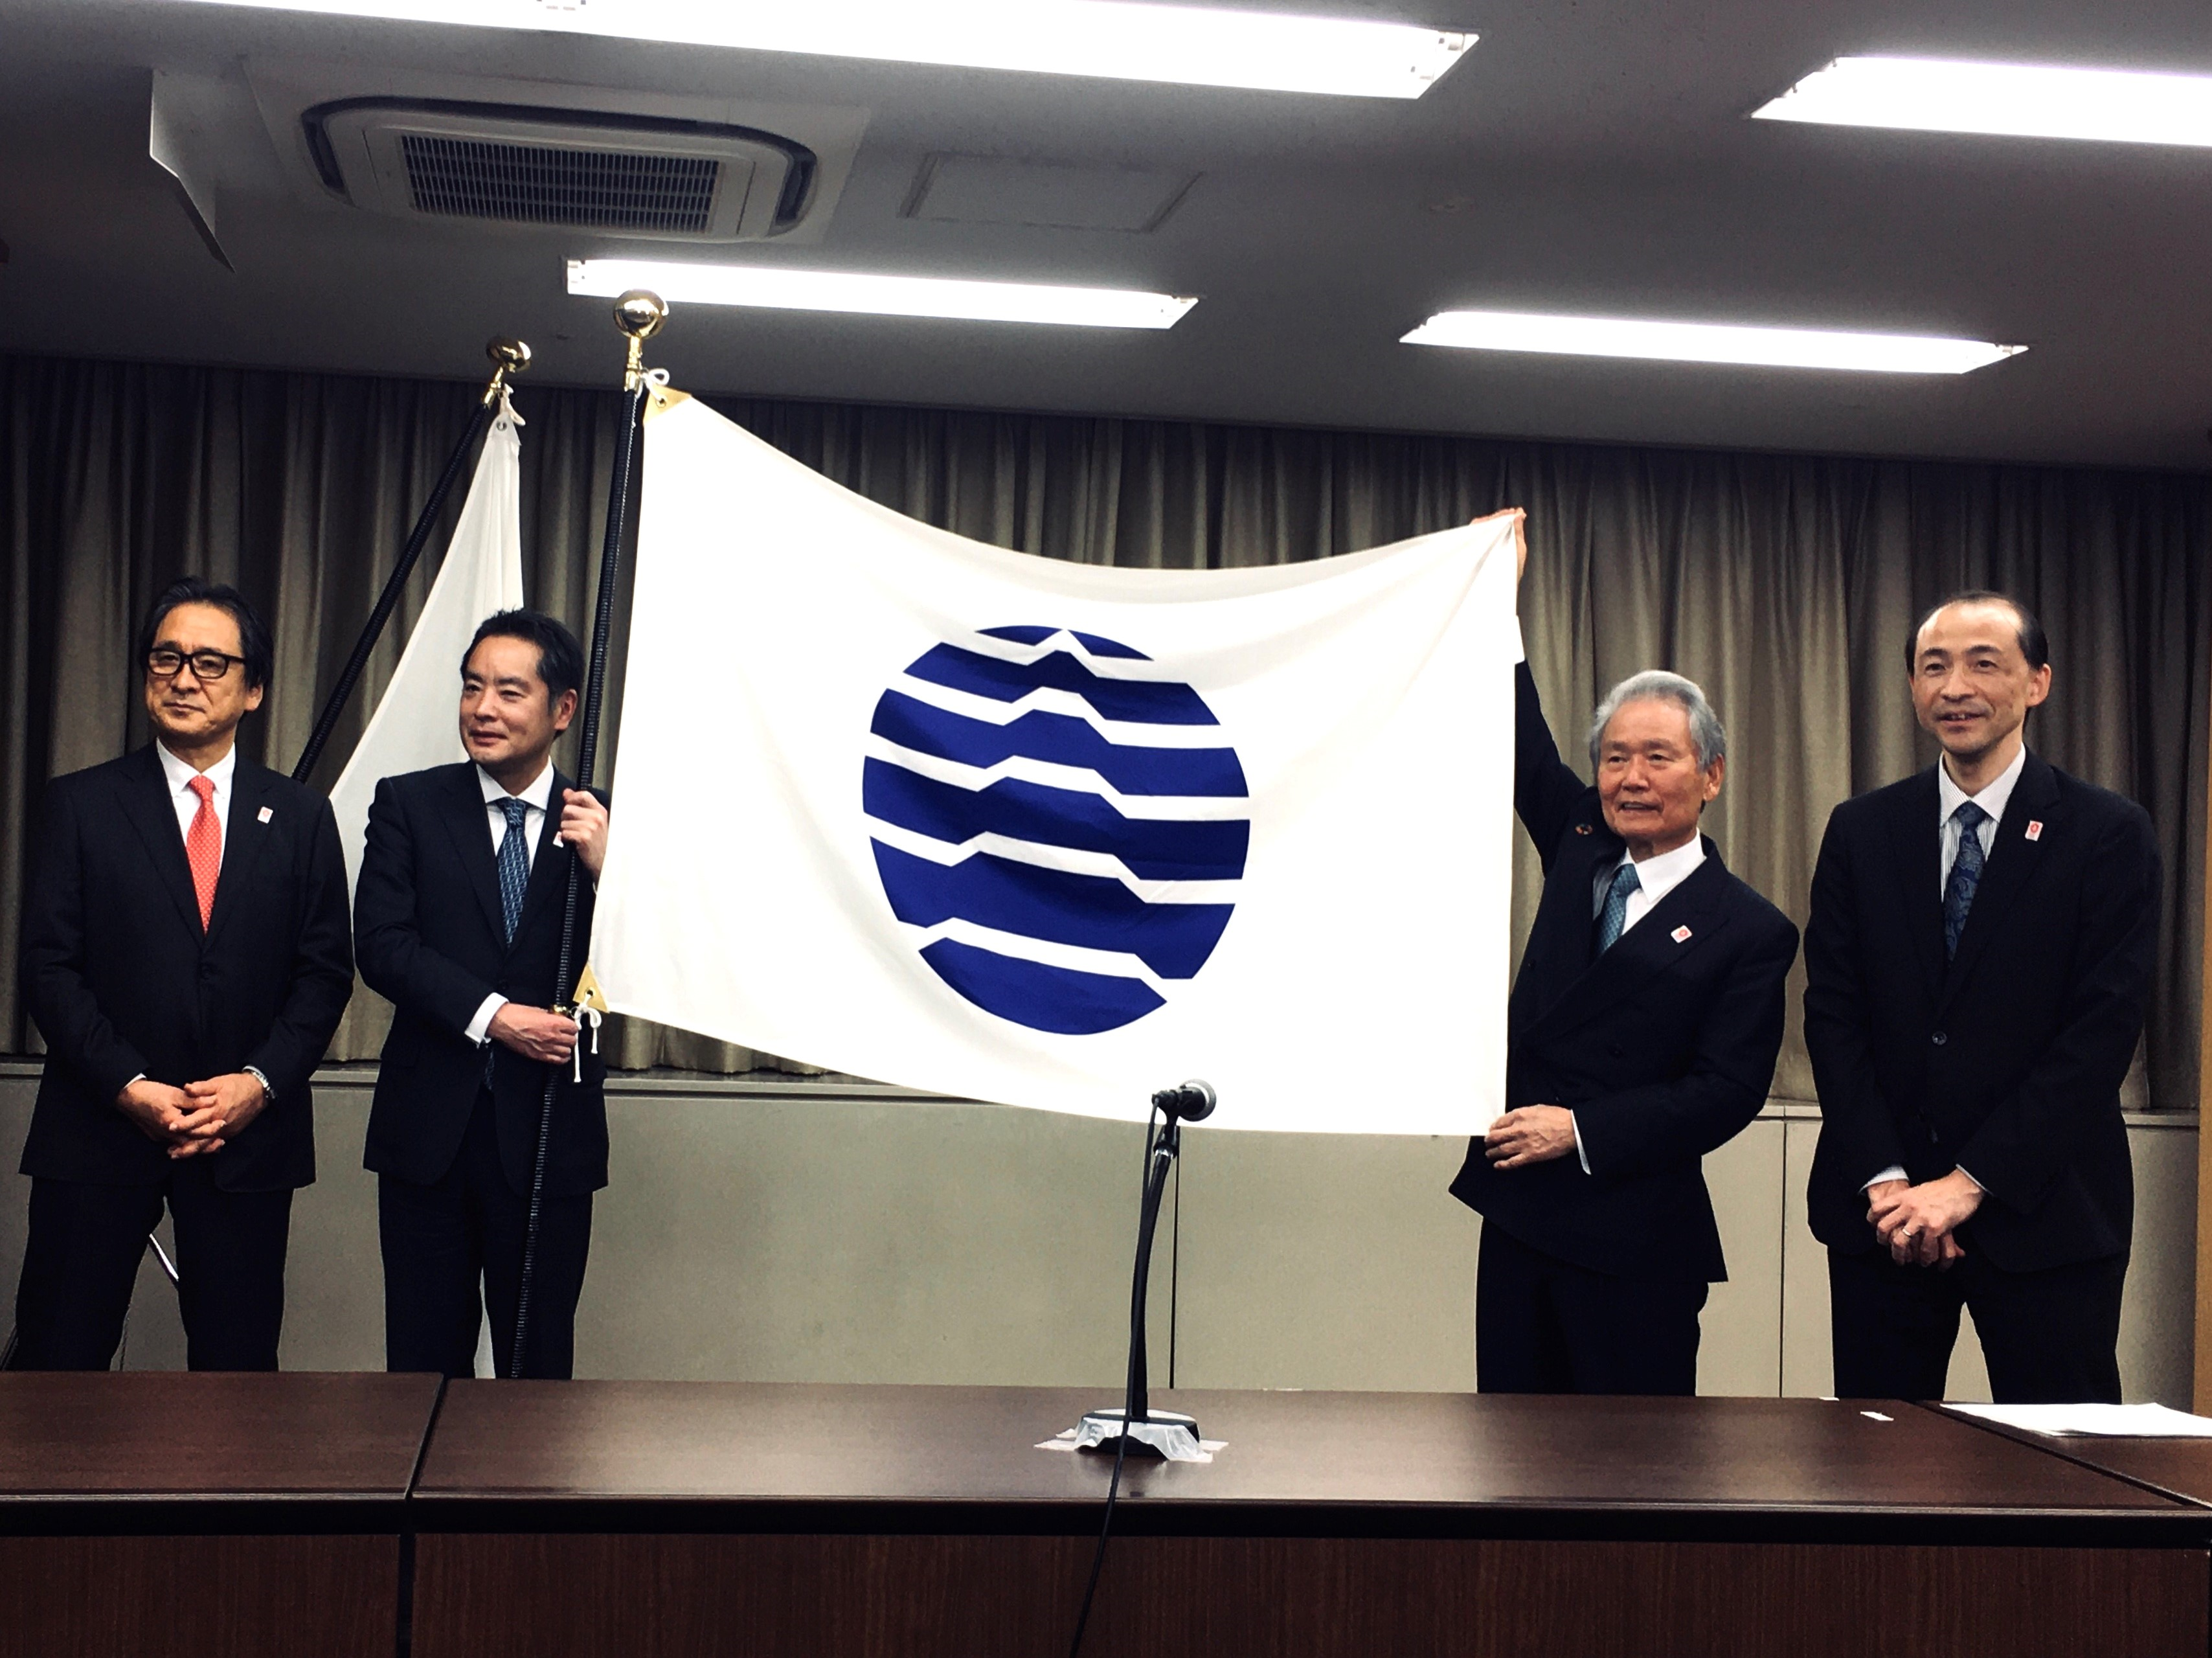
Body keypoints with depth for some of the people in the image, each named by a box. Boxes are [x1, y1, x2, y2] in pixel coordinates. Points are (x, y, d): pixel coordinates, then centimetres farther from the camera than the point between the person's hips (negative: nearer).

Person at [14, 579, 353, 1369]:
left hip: (249, 1134, 1)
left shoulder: (300, 816, 9)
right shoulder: (82, 804, 4)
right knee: (57, 1365, 0)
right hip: (98, 1128, -1)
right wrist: (128, 1087, -12)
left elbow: (326, 971, 6)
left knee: (237, 1366, 6)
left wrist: (260, 1083, -9)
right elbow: (48, 967, -1)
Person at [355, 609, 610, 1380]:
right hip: (430, 1126, 1)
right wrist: (493, 1016, -16)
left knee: (539, 1356, 7)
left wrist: (604, 869, -18)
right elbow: (382, 946, -6)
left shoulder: (600, 826, 3)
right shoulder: (408, 805, 4)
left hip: (550, 1134, 0)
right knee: (425, 1352, 9)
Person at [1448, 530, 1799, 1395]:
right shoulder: (1581, 854, 11)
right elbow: (1524, 757, 14)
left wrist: (1582, 1129, -18)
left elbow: (1727, 1089, -11)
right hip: (1519, 1212, 5)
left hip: (1634, 1244, -5)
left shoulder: (1748, 931, -5)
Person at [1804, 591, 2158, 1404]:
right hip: (1881, 1210, 3)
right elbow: (1831, 1012, 3)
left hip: (2043, 1212, -2)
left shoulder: (2108, 833, -2)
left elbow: (2104, 1030, -8)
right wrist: (1884, 1179, -9)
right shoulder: (1860, 831, 7)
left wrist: (1971, 1183, -13)